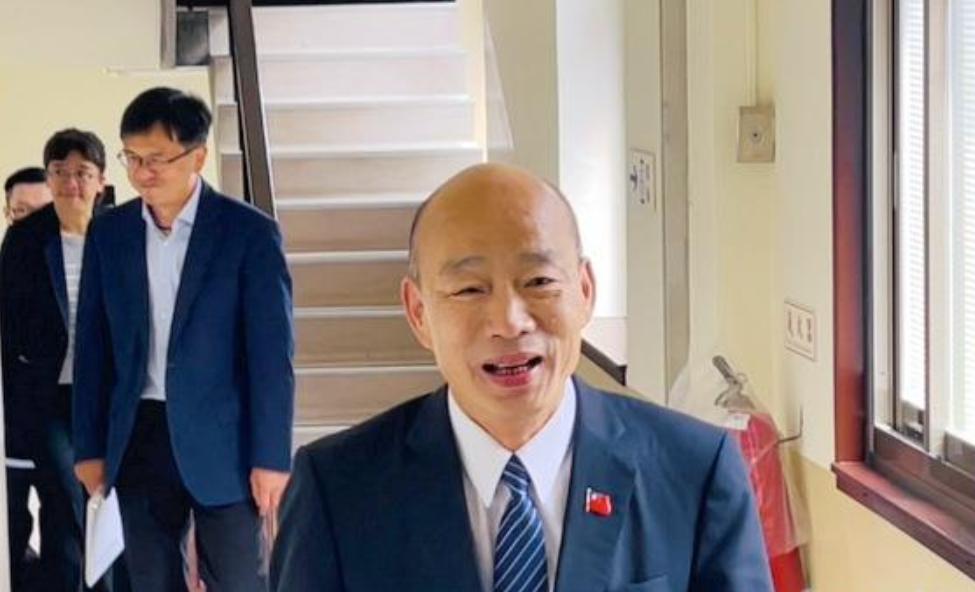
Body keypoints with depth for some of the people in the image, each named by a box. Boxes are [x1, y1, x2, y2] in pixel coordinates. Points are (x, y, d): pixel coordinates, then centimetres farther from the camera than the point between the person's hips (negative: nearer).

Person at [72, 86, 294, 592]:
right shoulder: (108, 233, 5)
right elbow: (93, 346, 8)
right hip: (138, 438, 4)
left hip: (221, 441, -4)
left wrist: (271, 457, -11)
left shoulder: (250, 232, -7)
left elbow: (272, 352, -8)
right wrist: (90, 447, 6)